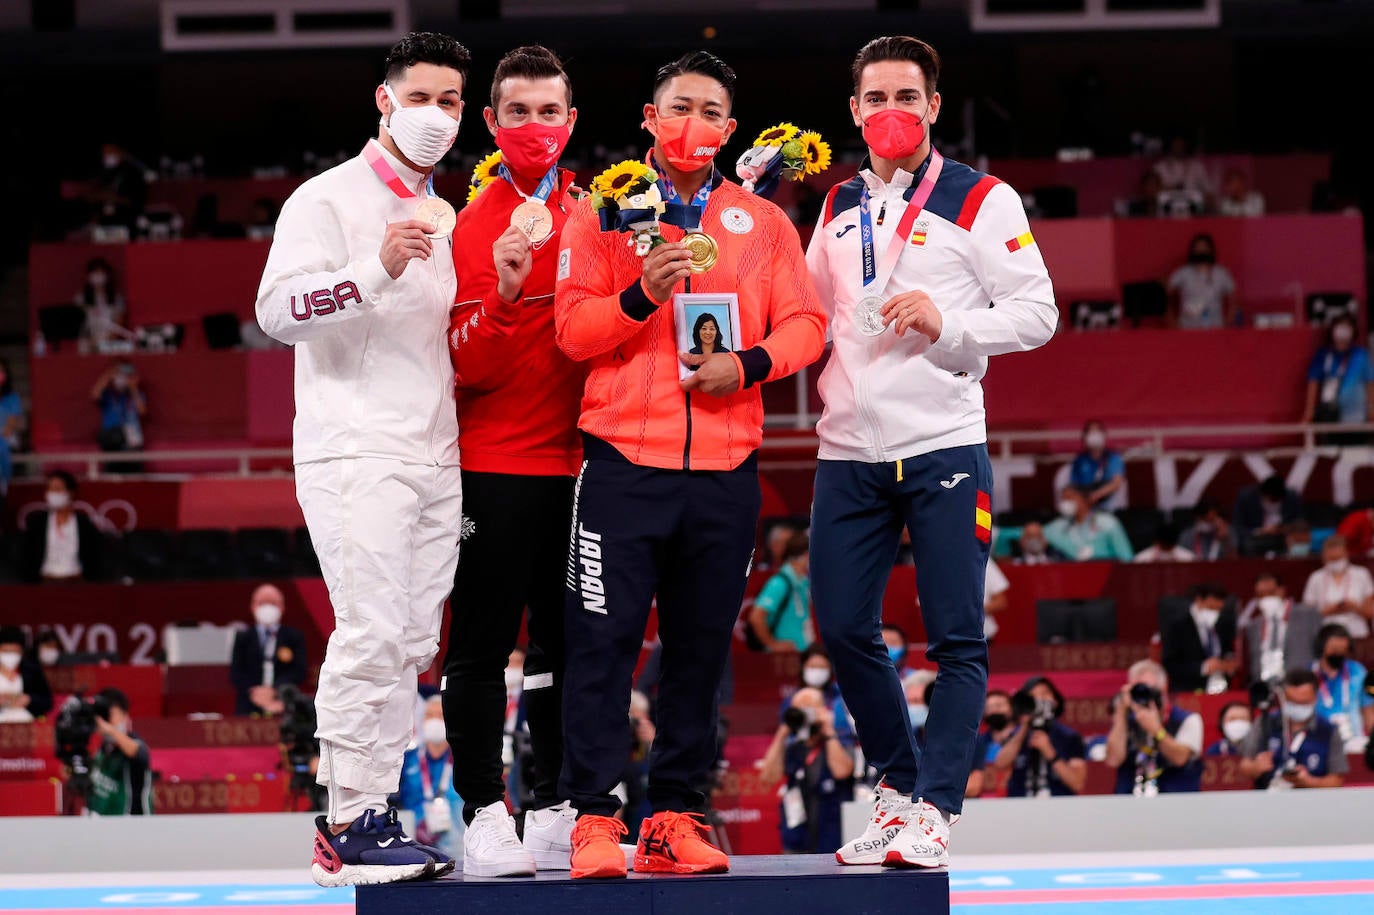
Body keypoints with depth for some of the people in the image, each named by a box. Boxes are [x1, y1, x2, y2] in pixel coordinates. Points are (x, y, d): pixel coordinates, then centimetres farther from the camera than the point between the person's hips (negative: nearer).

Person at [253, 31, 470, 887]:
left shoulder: (444, 219, 20)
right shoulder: (330, 199, -3)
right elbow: (279, 309, -16)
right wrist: (375, 268, -28)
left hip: (435, 460, 8)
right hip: (356, 454, -8)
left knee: (412, 646, 5)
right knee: (372, 632, -15)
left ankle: (376, 814, 8)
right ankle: (345, 831, -14)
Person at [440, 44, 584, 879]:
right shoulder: (473, 225, -5)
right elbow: (470, 366, -12)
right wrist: (504, 294, -27)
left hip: (576, 462, 5)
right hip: (495, 466, -5)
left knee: (564, 643, 10)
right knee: (483, 645, -2)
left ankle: (555, 809, 18)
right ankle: (485, 813, 3)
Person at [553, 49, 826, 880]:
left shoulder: (762, 222, 13)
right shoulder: (605, 211, 7)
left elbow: (804, 322, 8)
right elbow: (574, 329, 0)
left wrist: (750, 362, -11)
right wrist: (641, 296, -17)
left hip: (725, 468, 2)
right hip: (625, 460, -2)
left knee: (702, 648, 4)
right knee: (604, 640, -7)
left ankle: (678, 815, 9)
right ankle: (595, 816, -4)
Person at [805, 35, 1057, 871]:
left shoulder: (981, 201, -1)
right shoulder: (839, 206, 15)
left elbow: (1038, 313, -3)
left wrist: (945, 322, -17)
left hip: (943, 449, -5)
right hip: (850, 451, 5)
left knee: (957, 640, -6)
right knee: (843, 627, 5)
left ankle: (933, 811, -2)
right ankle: (897, 788, 20)